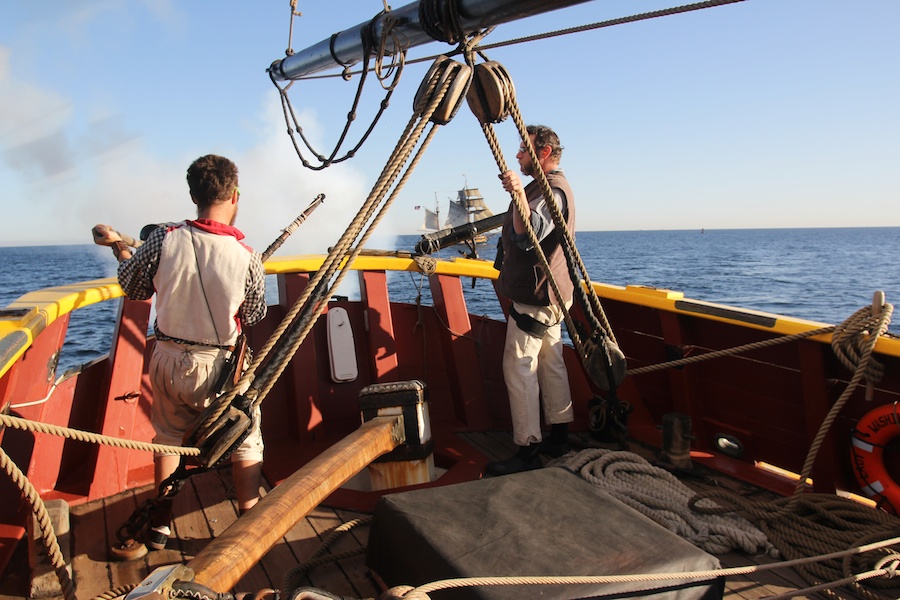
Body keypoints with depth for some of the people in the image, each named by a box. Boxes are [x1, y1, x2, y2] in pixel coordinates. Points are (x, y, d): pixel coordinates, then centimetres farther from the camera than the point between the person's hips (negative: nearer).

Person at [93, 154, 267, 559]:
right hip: (221, 368, -3)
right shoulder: (247, 257, -18)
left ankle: (159, 527, 39)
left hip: (169, 361, 3)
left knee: (169, 438, 25)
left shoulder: (163, 240, -13)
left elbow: (132, 287, 4)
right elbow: (253, 319, -5)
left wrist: (116, 245, 21)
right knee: (246, 442, 16)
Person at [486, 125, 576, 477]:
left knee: (518, 367, -10)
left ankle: (528, 450, -7)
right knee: (550, 363, 14)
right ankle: (559, 438, 24)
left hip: (536, 296, -11)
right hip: (546, 294, 11)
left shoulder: (552, 190, -16)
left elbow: (528, 235, -36)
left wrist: (519, 195, -46)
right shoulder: (551, 187, 19)